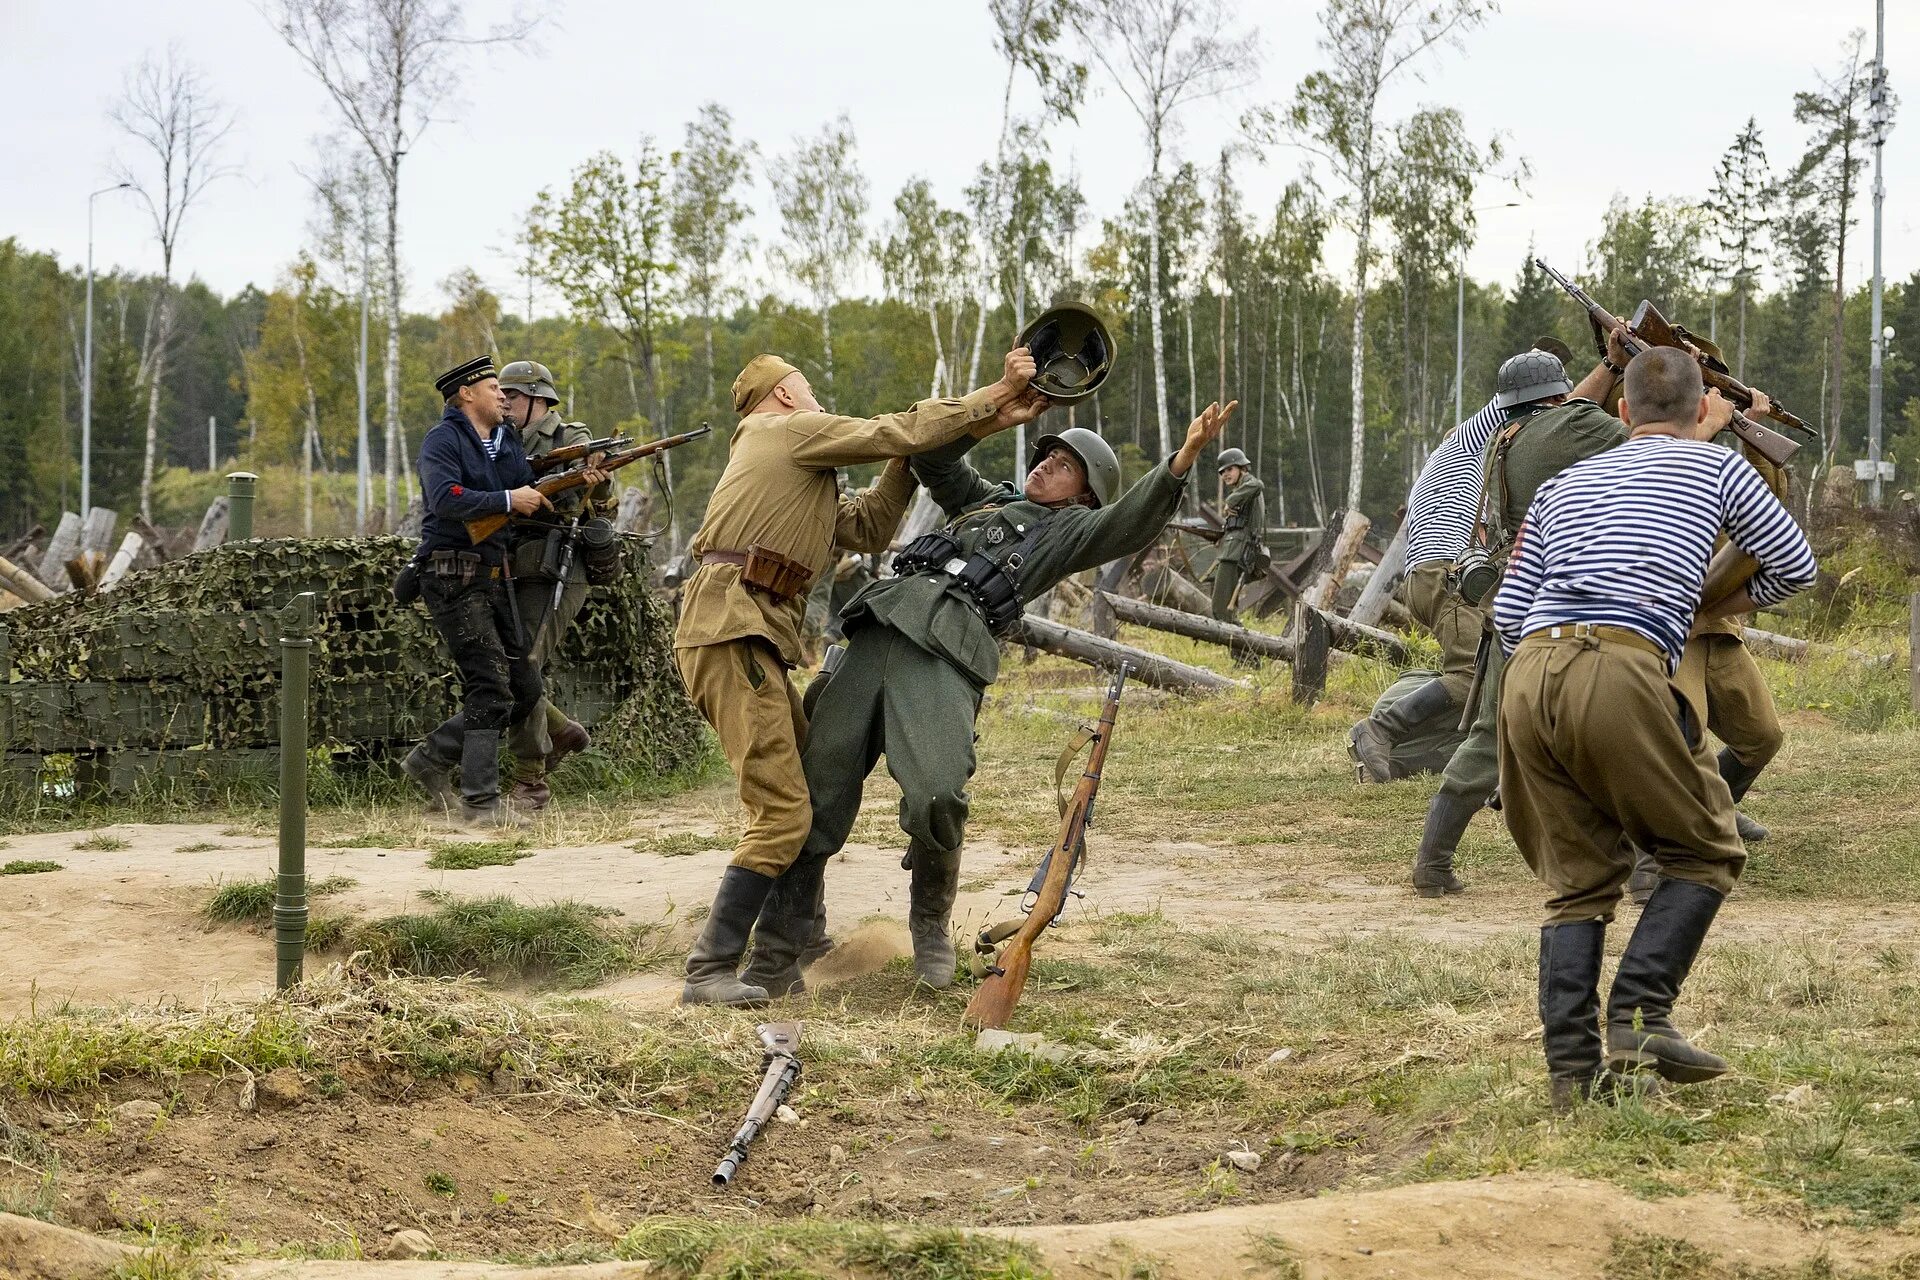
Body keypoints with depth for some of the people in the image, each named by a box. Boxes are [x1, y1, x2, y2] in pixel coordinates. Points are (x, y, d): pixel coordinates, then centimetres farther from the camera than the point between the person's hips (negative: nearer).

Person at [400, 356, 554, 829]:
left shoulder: (507, 442, 18)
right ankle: (481, 803, -8)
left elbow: (534, 496, 12)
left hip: (494, 577, 8)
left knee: (524, 688, 8)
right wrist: (508, 500, -21)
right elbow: (446, 499, -22)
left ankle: (430, 760, 18)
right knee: (490, 689, -12)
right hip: (454, 580, -8)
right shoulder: (443, 440, -6)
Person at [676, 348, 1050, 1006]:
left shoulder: (801, 473, 31)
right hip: (733, 634, -10)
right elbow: (896, 433, -4)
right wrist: (995, 397, 2)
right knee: (782, 812, -15)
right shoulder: (793, 430, 3)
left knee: (811, 782, 22)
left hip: (752, 639, 10)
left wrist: (910, 457, 19)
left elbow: (869, 529, 27)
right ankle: (710, 971, -17)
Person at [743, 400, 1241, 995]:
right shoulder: (987, 500, 36)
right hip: (879, 629, 5)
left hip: (947, 654, -4)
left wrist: (1182, 460, -14)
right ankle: (776, 957, 1)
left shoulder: (1069, 529, 20)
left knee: (936, 796, -26)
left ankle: (931, 918, 6)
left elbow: (1130, 522, 3)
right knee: (817, 785, -5)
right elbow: (935, 454, 35)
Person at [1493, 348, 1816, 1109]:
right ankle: (1639, 1015, -5)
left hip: (1528, 676, 4)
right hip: (1621, 675, -4)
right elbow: (1795, 568, 28)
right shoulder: (1716, 467, 20)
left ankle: (1572, 1064, 2)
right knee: (1705, 852, 13)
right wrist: (1719, 608, 45)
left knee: (1578, 883, 14)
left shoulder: (1563, 486, 29)